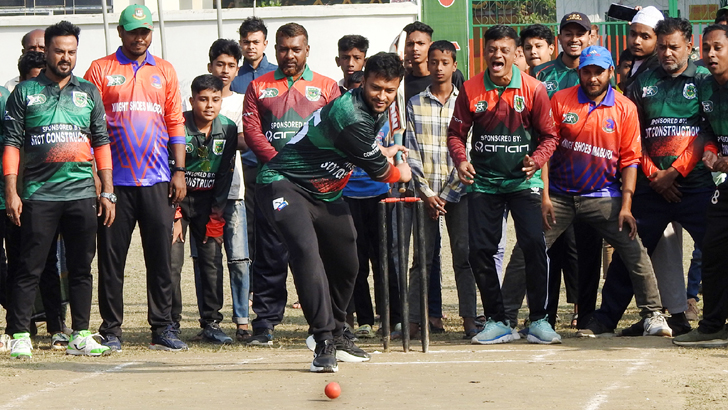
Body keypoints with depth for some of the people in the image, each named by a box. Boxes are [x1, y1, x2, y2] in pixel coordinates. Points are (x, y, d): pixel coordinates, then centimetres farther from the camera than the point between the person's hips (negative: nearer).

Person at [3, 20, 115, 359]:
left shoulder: (89, 93, 13)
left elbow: (102, 144, 14)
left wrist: (107, 192, 8)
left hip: (82, 194, 3)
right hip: (38, 194, -3)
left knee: (81, 268, 4)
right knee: (30, 268, -3)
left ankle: (80, 336, 9)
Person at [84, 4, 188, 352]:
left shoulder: (164, 72, 12)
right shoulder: (101, 70, 4)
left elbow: (175, 124, 12)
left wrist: (179, 172, 5)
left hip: (157, 180, 2)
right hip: (114, 179, -2)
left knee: (161, 255, 1)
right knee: (111, 257, 1)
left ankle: (163, 328, 7)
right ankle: (111, 330, 7)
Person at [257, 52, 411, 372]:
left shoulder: (378, 111, 4)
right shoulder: (350, 115, -28)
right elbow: (379, 171, -14)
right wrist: (401, 173, 4)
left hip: (326, 193, 10)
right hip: (284, 185, -10)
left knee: (346, 263, 14)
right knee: (306, 250, -30)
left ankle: (335, 335, 35)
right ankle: (324, 342, -34)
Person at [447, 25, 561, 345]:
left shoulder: (533, 89, -4)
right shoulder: (470, 90, -1)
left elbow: (549, 135, 2)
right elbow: (456, 133, 5)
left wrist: (537, 160, -17)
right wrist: (461, 160, -13)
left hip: (523, 181, -2)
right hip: (483, 182, 2)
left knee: (534, 244, -12)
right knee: (480, 249, -1)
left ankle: (539, 321, -2)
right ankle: (496, 322, 11)